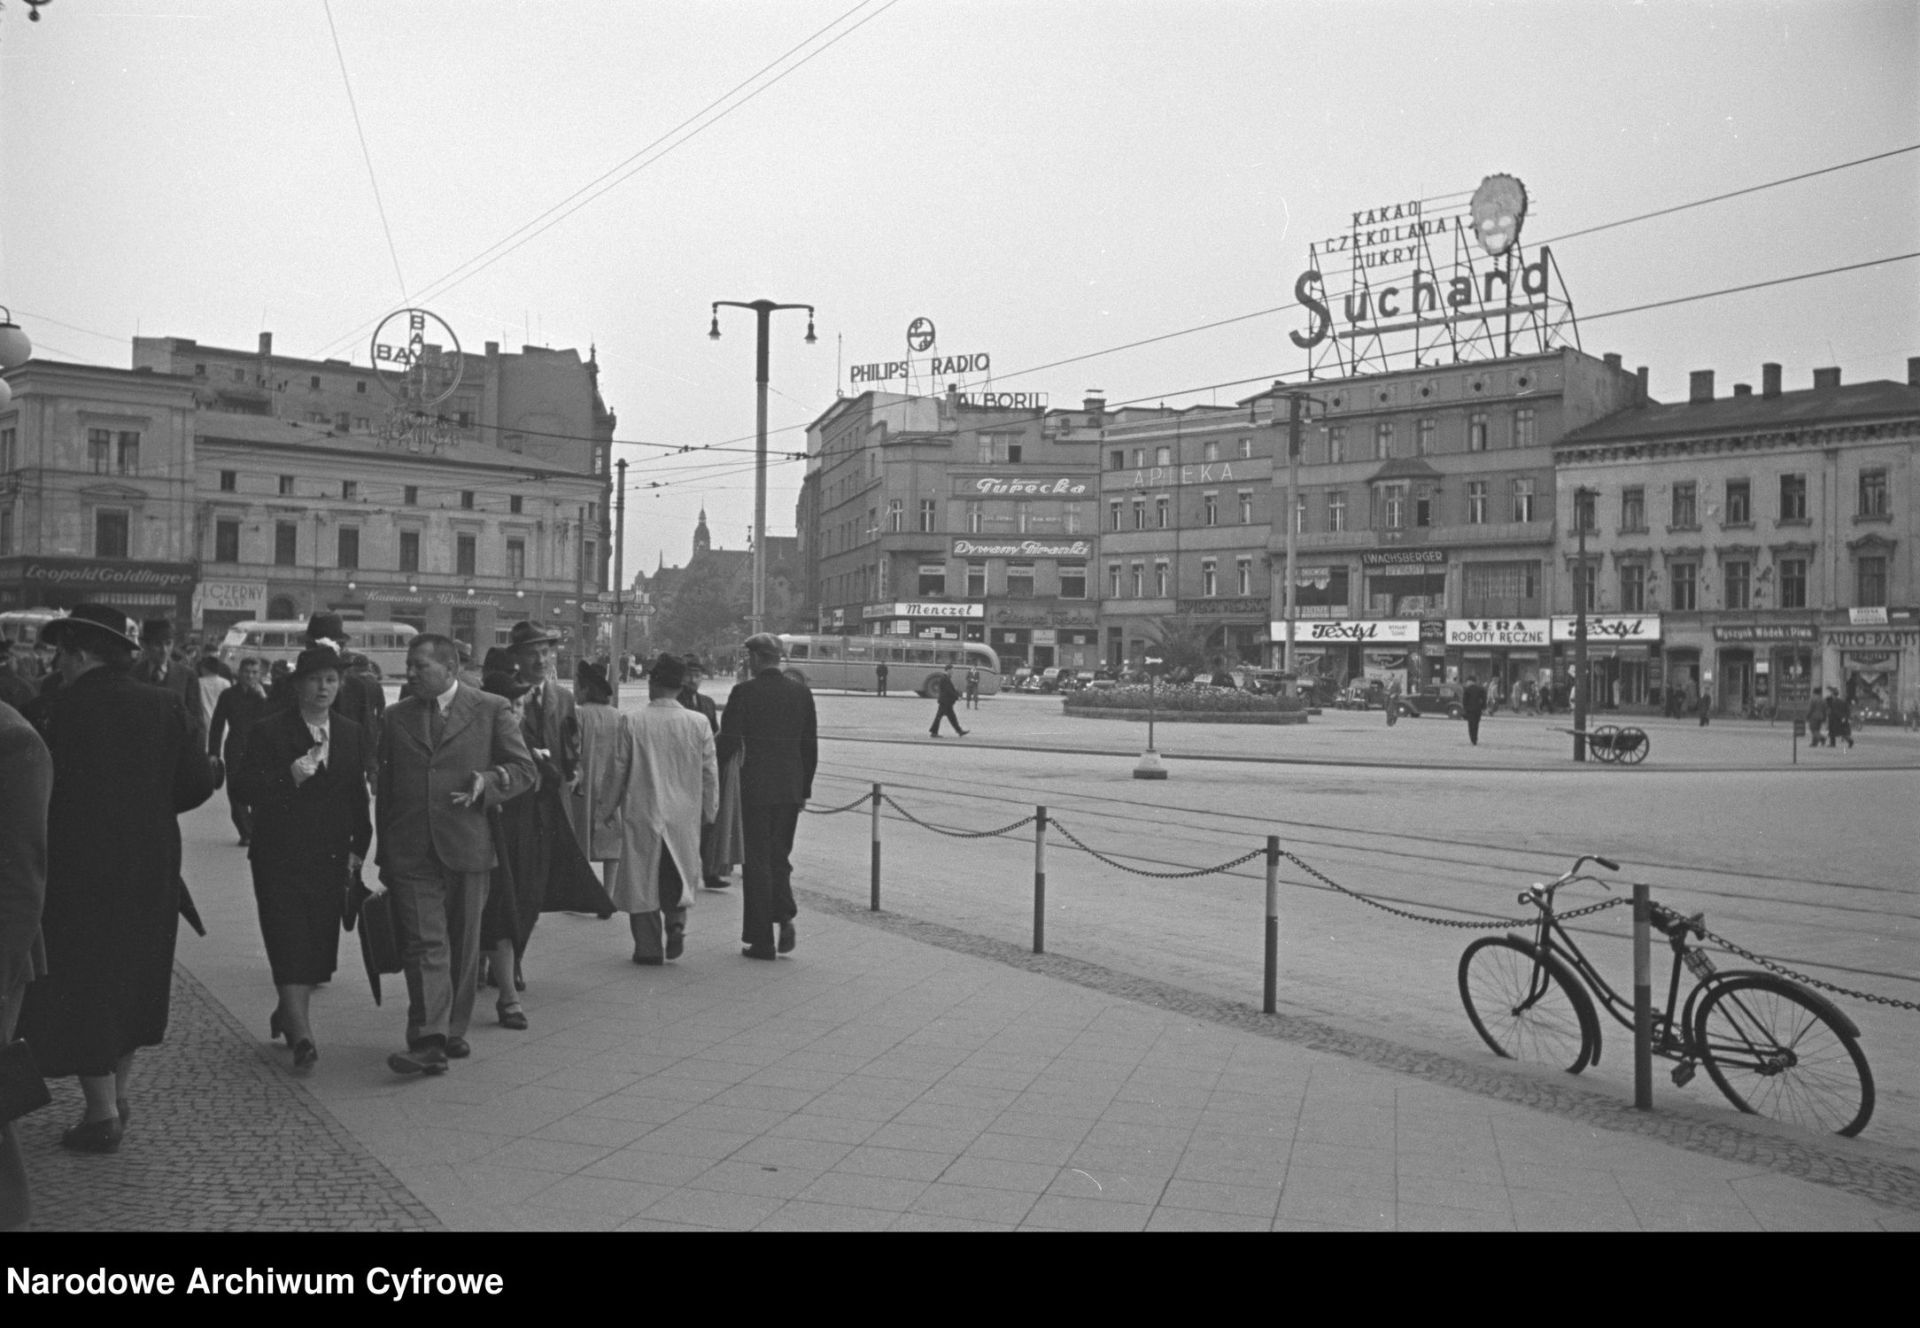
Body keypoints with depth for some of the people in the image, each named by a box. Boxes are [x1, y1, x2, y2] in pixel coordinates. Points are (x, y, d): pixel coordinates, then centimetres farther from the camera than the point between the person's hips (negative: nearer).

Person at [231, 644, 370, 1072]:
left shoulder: (352, 735, 11)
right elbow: (242, 784, -8)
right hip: (280, 856, -4)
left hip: (331, 857, 4)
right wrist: (288, 776, -23)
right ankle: (302, 1035, -13)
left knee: (318, 944, 8)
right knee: (290, 944, -11)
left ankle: (287, 1013, 29)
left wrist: (358, 847, 10)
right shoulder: (269, 731, -2)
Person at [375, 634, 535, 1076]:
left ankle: (453, 1030, 23)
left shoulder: (491, 710, 3)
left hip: (466, 845, -1)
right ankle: (428, 1041, -12)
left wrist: (488, 782, -15)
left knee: (463, 944, 9)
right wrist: (384, 852, 13)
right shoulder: (397, 717, 13)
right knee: (424, 944, -8)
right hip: (411, 852, 1)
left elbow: (523, 769, 5)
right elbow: (385, 787, 17)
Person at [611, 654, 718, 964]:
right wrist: (709, 811, 12)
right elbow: (710, 772, 0)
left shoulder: (633, 722, -10)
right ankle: (676, 923, -2)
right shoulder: (698, 723, -5)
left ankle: (649, 947, 10)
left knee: (643, 878, 9)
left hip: (642, 813, -2)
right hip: (684, 814, 2)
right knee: (678, 876, 19)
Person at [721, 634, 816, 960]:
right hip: (791, 788, 4)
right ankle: (785, 915, 0)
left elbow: (728, 742, -8)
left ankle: (762, 941, 6)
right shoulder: (801, 691, 4)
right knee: (780, 856, 19)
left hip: (755, 788, -4)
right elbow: (810, 745, 7)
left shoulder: (744, 692, -9)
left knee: (757, 860, 3)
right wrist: (804, 788, 14)